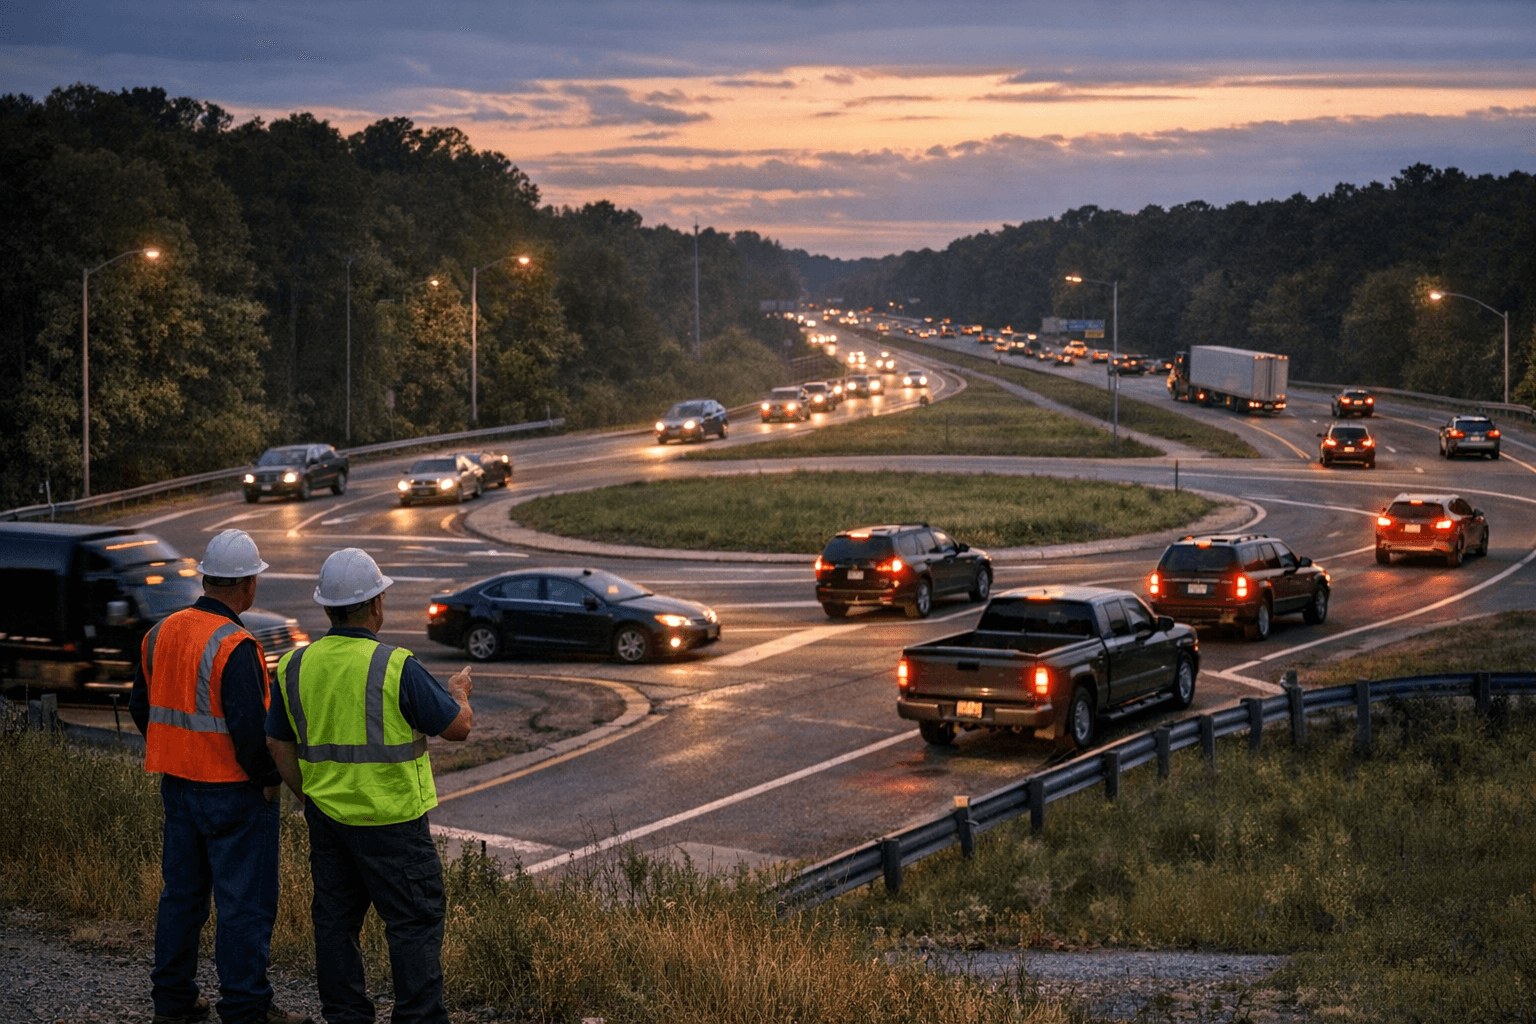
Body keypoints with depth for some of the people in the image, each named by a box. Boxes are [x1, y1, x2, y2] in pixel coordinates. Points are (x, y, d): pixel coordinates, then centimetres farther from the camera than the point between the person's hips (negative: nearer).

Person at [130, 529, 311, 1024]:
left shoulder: (162, 632, 5)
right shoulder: (234, 647, -20)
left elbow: (141, 707, 14)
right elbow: (249, 727, -24)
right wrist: (268, 778, -11)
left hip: (178, 783, 8)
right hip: (233, 792, -8)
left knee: (181, 892, 16)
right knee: (245, 902, -1)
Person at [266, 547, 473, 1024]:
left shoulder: (295, 666, 1)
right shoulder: (396, 667, -16)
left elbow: (280, 748, 9)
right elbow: (457, 726, -9)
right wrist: (460, 692, 13)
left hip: (327, 817, 6)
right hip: (390, 821, -6)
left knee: (335, 918, 13)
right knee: (416, 921, 1)